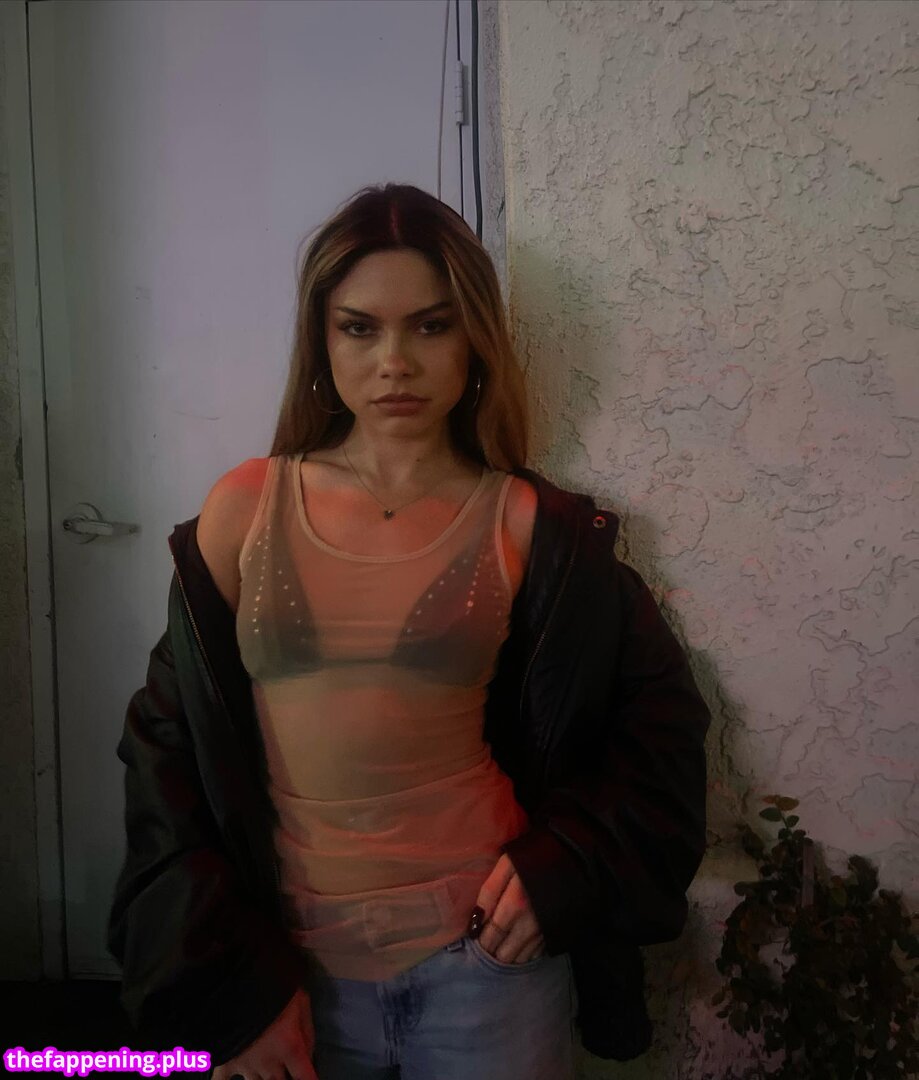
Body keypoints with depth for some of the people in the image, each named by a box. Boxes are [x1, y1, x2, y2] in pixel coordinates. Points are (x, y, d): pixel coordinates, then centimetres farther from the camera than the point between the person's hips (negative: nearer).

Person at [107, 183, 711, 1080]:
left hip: (484, 957, -1)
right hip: (290, 969, 2)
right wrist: (228, 986, -3)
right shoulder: (245, 509, -4)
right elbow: (168, 742, -1)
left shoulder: (529, 528, -7)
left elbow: (659, 711, 4)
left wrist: (564, 863, -9)